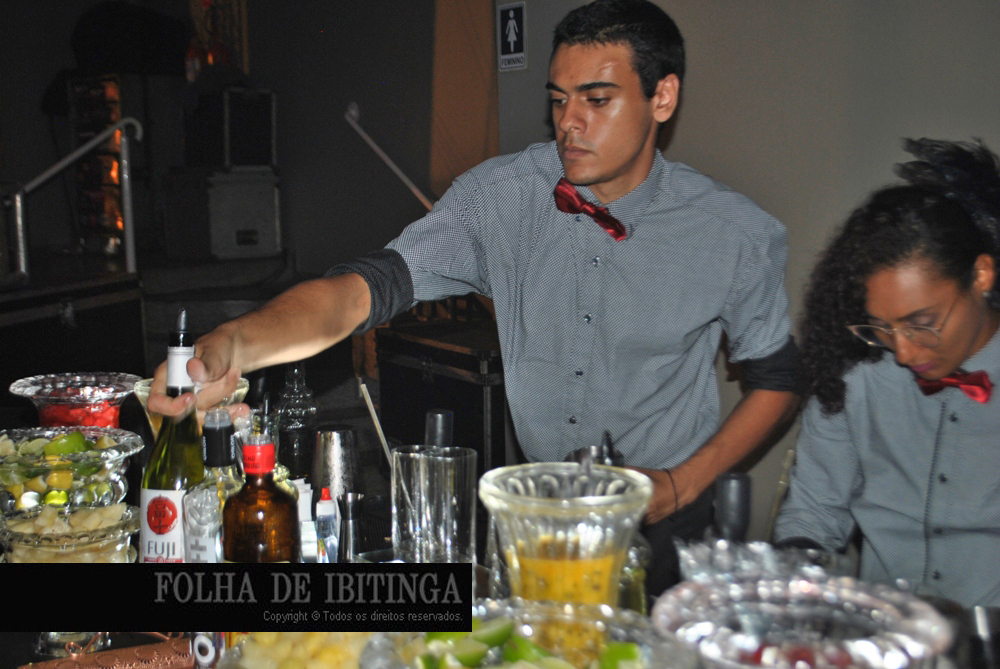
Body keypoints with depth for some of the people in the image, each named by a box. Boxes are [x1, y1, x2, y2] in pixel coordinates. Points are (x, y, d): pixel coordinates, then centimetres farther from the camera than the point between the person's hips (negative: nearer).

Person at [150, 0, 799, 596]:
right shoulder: (502, 195, -13)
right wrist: (236, 342, -42)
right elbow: (367, 286, -24)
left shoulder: (739, 236, -13)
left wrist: (681, 485, -11)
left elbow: (776, 379, 1)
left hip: (663, 528, -1)